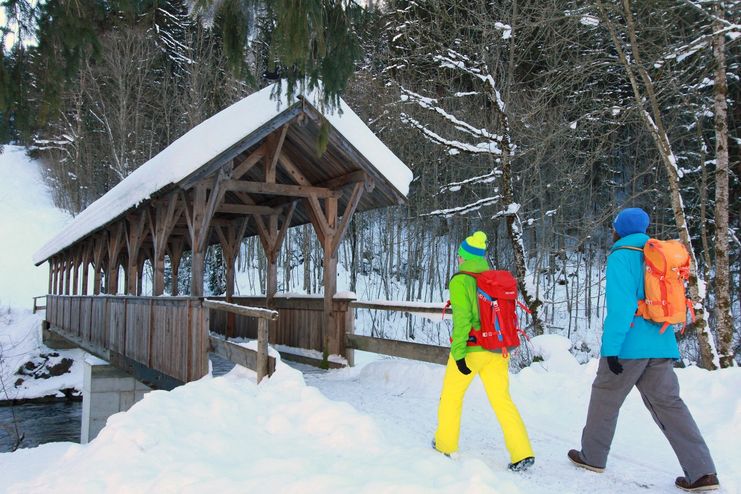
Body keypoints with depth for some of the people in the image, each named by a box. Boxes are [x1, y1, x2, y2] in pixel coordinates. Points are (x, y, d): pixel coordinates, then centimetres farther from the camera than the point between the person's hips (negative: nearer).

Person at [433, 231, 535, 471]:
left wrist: (458, 354, -16)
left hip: (471, 349, -5)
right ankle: (522, 454, -2)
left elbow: (462, 319, -18)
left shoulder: (460, 280, -10)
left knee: (451, 396, 15)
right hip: (496, 350, 5)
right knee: (502, 400, 7)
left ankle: (445, 445, 28)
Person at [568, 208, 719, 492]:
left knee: (605, 397, 10)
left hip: (629, 345, -7)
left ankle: (592, 456, 23)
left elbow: (620, 305, -17)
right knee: (668, 403, 7)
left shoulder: (621, 256, -7)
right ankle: (702, 471, 0)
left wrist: (611, 347, -18)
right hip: (661, 346, 7)